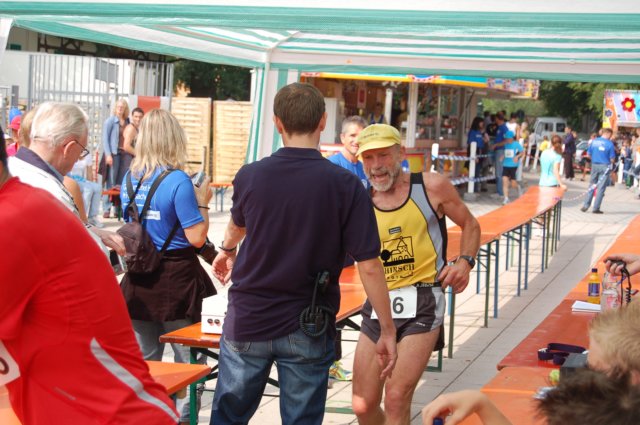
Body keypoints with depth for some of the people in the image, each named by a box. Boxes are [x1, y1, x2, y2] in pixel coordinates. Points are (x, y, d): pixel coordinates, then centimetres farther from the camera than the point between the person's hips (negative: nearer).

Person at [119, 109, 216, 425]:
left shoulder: (130, 178, 3)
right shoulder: (178, 181, -17)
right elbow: (197, 237, -17)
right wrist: (202, 203, -2)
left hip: (140, 278, 6)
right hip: (176, 279, -6)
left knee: (143, 359, 17)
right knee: (188, 359, 9)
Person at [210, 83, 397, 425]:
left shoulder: (250, 176, -6)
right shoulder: (345, 185, -13)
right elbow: (369, 267, -15)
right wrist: (387, 330, -4)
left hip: (247, 320, 2)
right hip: (308, 331, -1)